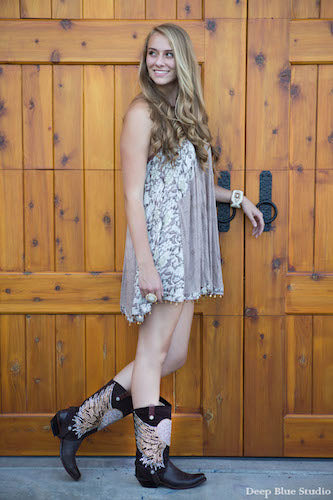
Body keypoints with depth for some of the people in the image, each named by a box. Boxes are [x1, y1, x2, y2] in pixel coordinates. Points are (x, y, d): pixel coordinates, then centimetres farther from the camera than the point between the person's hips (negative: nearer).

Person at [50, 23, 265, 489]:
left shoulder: (185, 111, 17)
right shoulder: (142, 112, -8)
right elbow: (133, 194, -14)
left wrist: (237, 197, 18)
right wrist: (145, 263, -19)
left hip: (187, 249, 9)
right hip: (160, 244, -9)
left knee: (173, 355, 10)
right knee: (155, 353, 1)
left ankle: (81, 419, 20)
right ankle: (152, 463, 16)